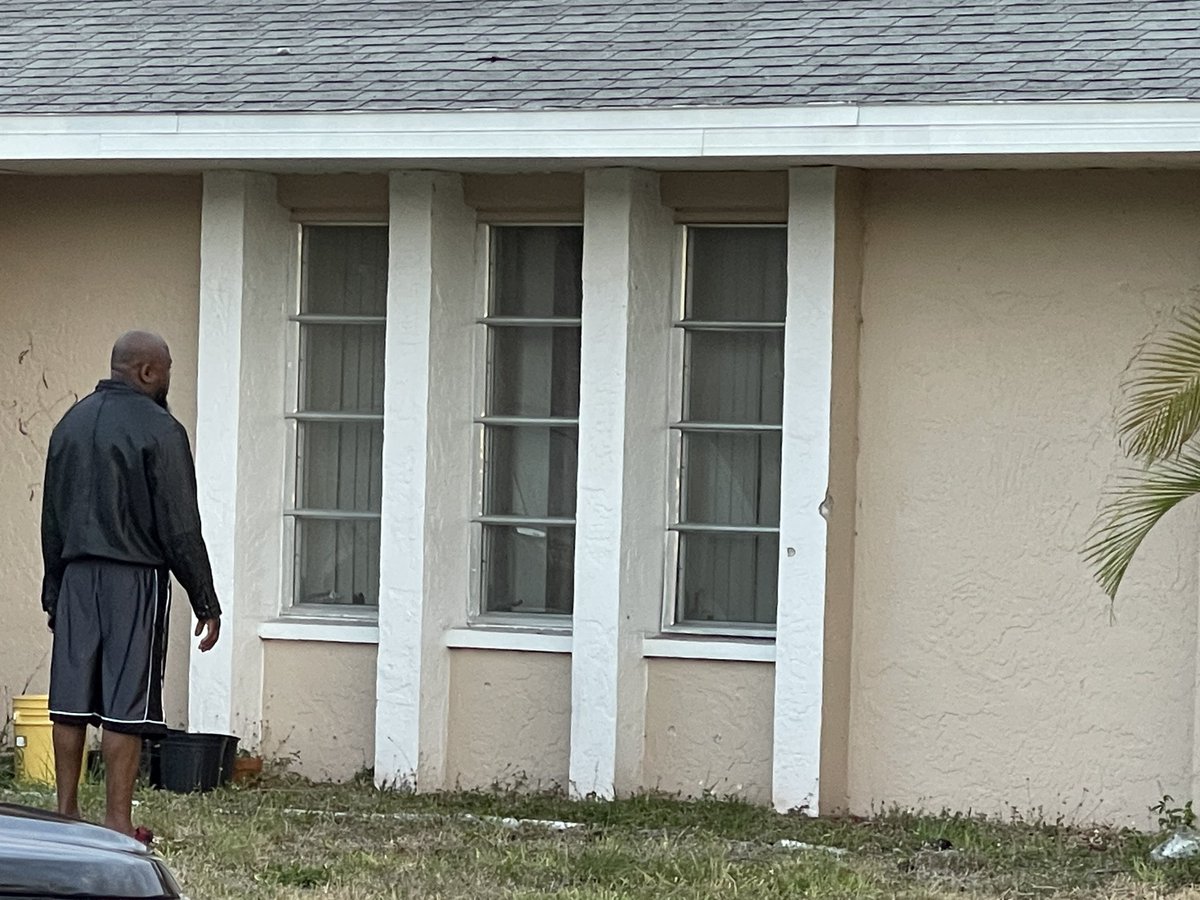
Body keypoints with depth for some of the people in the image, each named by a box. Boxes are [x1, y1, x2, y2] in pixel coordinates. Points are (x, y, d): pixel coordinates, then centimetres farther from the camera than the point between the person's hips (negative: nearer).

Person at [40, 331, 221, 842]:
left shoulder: (71, 423, 12)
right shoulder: (159, 430, -9)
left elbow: (51, 521, 17)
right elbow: (180, 527, -10)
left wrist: (53, 593, 23)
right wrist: (206, 603, -5)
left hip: (77, 576, 6)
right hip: (136, 579, -6)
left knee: (71, 702, 7)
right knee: (125, 707, -5)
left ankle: (66, 814, 11)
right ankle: (117, 822, -4)